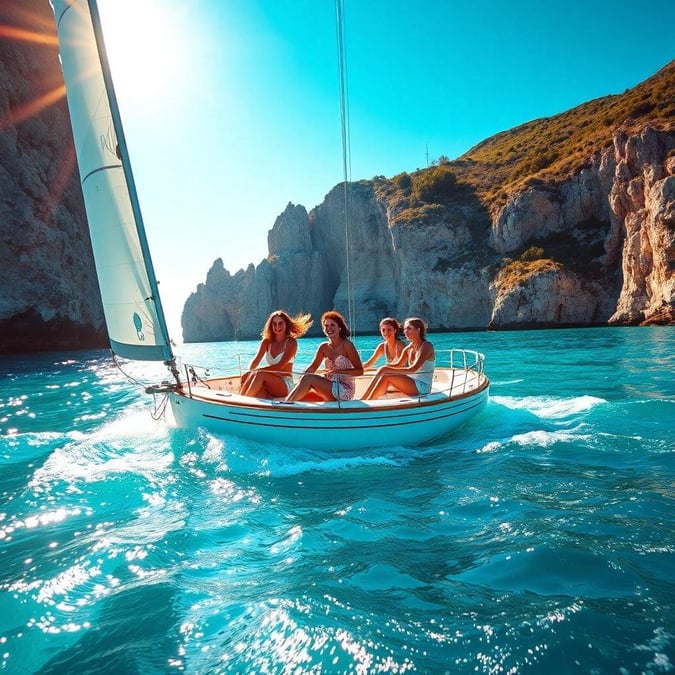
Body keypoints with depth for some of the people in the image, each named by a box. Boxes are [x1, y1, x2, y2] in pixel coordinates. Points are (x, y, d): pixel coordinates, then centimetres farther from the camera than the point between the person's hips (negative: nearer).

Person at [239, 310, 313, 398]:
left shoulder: (291, 342, -6)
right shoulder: (267, 341, 9)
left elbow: (279, 366, -17)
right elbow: (255, 360, -4)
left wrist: (255, 370, -26)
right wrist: (249, 372, -27)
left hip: (286, 385, -3)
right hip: (270, 383, 3)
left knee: (260, 374, -32)